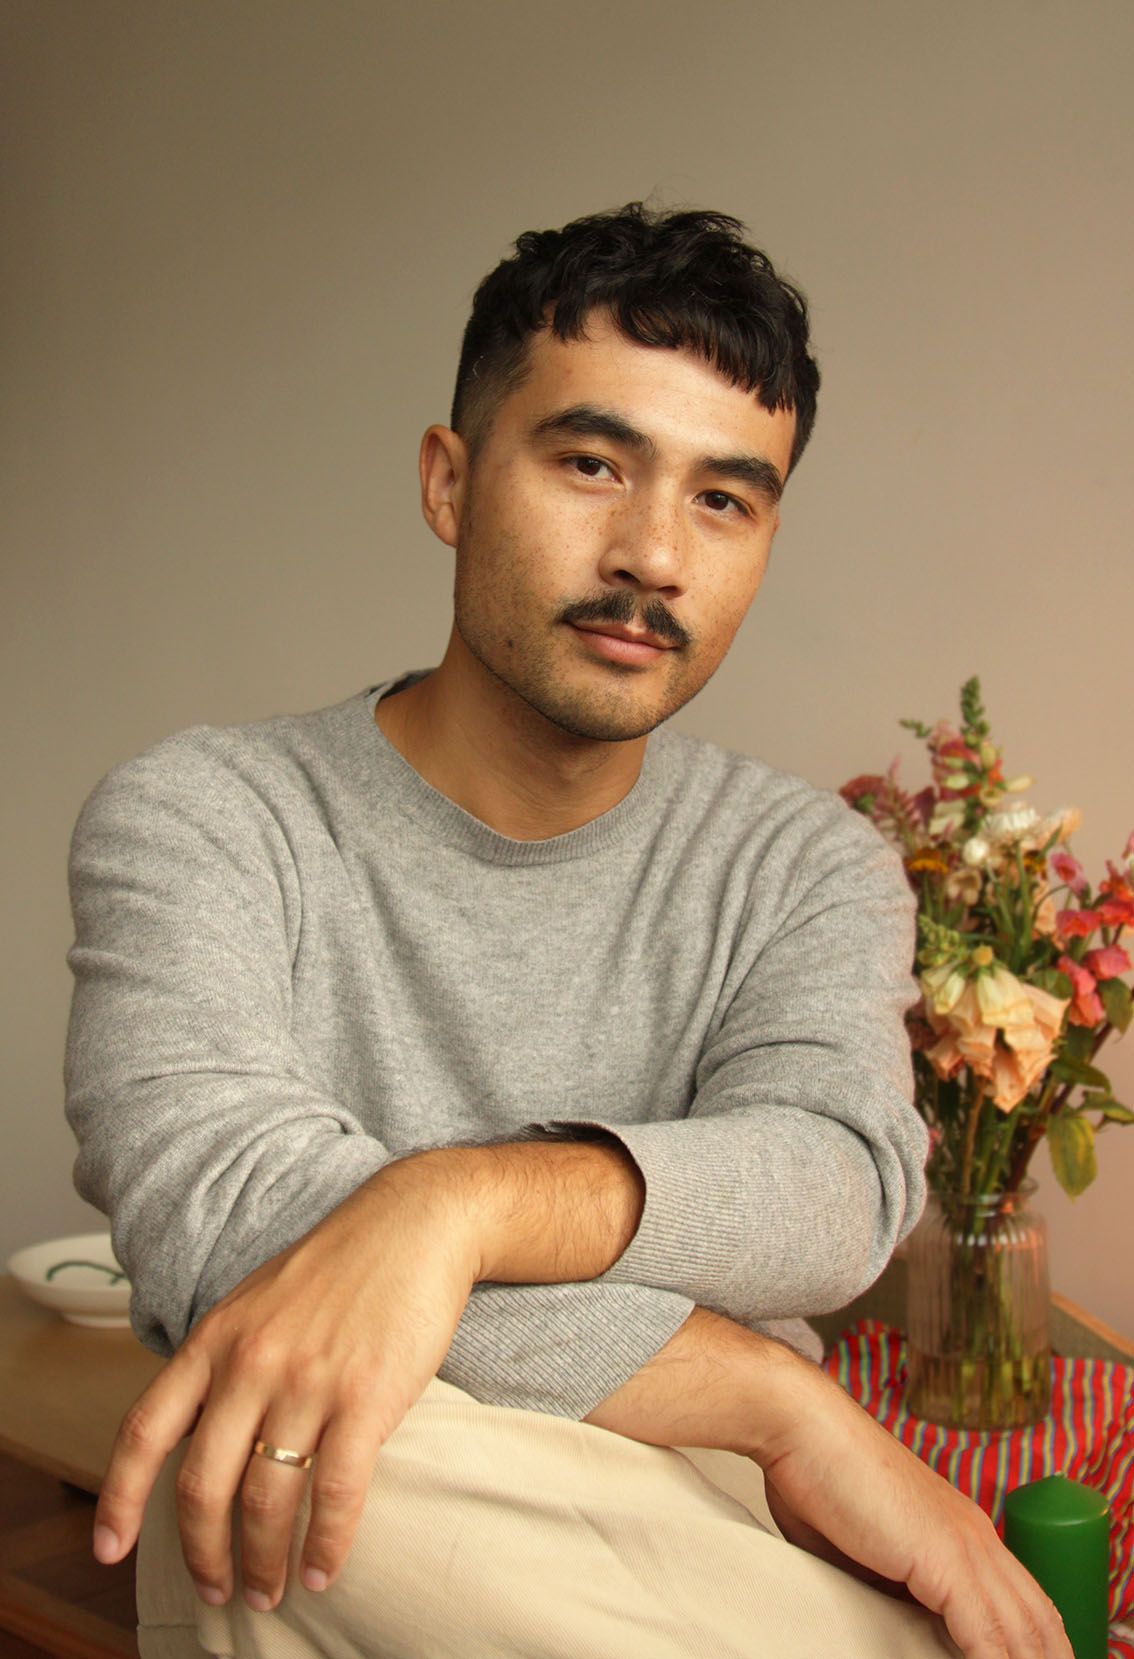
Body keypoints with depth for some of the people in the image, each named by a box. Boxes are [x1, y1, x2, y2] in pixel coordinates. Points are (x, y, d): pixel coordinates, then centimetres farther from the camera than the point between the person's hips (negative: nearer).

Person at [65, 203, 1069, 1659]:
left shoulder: (809, 866, 4)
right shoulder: (199, 820, -5)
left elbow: (840, 1175, -16)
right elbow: (208, 1205, -24)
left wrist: (461, 1197, -38)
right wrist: (787, 1404, -25)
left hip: (699, 1541, 1)